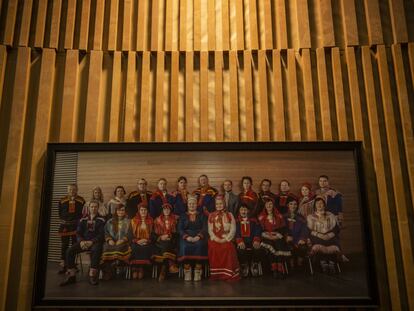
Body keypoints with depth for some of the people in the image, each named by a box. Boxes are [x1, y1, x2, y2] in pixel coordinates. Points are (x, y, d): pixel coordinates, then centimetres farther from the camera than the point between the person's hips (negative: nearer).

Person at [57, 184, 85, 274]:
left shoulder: (81, 201, 2)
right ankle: (63, 266, 8)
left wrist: (79, 221, -3)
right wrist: (63, 220, 2)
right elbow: (60, 213, 9)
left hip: (76, 226, -1)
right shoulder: (62, 201, 5)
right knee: (64, 246, 3)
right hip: (65, 226, 1)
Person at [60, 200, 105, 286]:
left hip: (95, 242, -4)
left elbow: (101, 234, -5)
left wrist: (92, 242, -20)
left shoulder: (101, 220, 4)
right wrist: (81, 241, -11)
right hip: (84, 241, 4)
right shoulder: (83, 220, 15)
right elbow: (78, 233, 10)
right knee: (69, 250, -21)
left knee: (96, 250, -38)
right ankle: (72, 275, -14)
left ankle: (92, 276, -33)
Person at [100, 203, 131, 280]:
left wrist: (123, 240, -11)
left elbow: (129, 234, 5)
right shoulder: (110, 221, 21)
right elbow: (106, 232, 13)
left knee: (119, 248, -34)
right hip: (112, 242, 1)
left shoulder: (128, 222, 15)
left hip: (123, 243, -1)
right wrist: (109, 240, -5)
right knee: (107, 248, -28)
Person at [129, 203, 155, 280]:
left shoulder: (151, 221, 12)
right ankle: (135, 270, -26)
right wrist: (137, 241, -10)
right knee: (135, 248, -29)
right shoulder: (133, 221, 12)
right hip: (136, 243, 0)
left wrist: (147, 240, -10)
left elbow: (153, 235, 8)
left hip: (147, 243, 0)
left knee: (145, 248, -30)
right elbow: (131, 236, 7)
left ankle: (141, 270, -27)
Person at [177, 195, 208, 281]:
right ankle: (187, 273, -26)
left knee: (199, 245, -34)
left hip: (198, 237, -1)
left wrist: (198, 237, -16)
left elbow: (205, 228, 4)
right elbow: (180, 229, 6)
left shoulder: (201, 215, 16)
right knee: (185, 247, -33)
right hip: (186, 237, 1)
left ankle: (197, 273, -29)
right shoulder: (183, 216, 18)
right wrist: (187, 237, -14)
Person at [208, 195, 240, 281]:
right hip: (215, 240, 1)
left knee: (229, 248, -25)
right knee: (213, 247, -24)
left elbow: (233, 229, 2)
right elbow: (210, 230, 7)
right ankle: (215, 275, -12)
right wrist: (216, 238, -9)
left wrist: (226, 239, -10)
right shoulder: (211, 215, 13)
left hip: (226, 240, -1)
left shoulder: (229, 215, 9)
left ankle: (228, 275, -15)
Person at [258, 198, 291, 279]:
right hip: (267, 237, -1)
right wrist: (269, 235, -7)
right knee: (270, 247, -31)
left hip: (278, 237, 1)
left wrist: (278, 235, -4)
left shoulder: (279, 216, 16)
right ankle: (274, 270, -29)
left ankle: (280, 271, -28)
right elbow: (261, 229, 6)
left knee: (279, 245, -29)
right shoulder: (262, 217, 14)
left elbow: (283, 228, 11)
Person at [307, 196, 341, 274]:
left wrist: (328, 235, -6)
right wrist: (320, 235, -9)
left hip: (330, 237, 1)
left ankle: (331, 263, -28)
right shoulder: (310, 217, 15)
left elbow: (336, 229, 10)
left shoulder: (331, 216, 19)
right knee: (318, 246, -34)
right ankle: (323, 264, -31)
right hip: (317, 238, -1)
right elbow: (310, 231, 6)